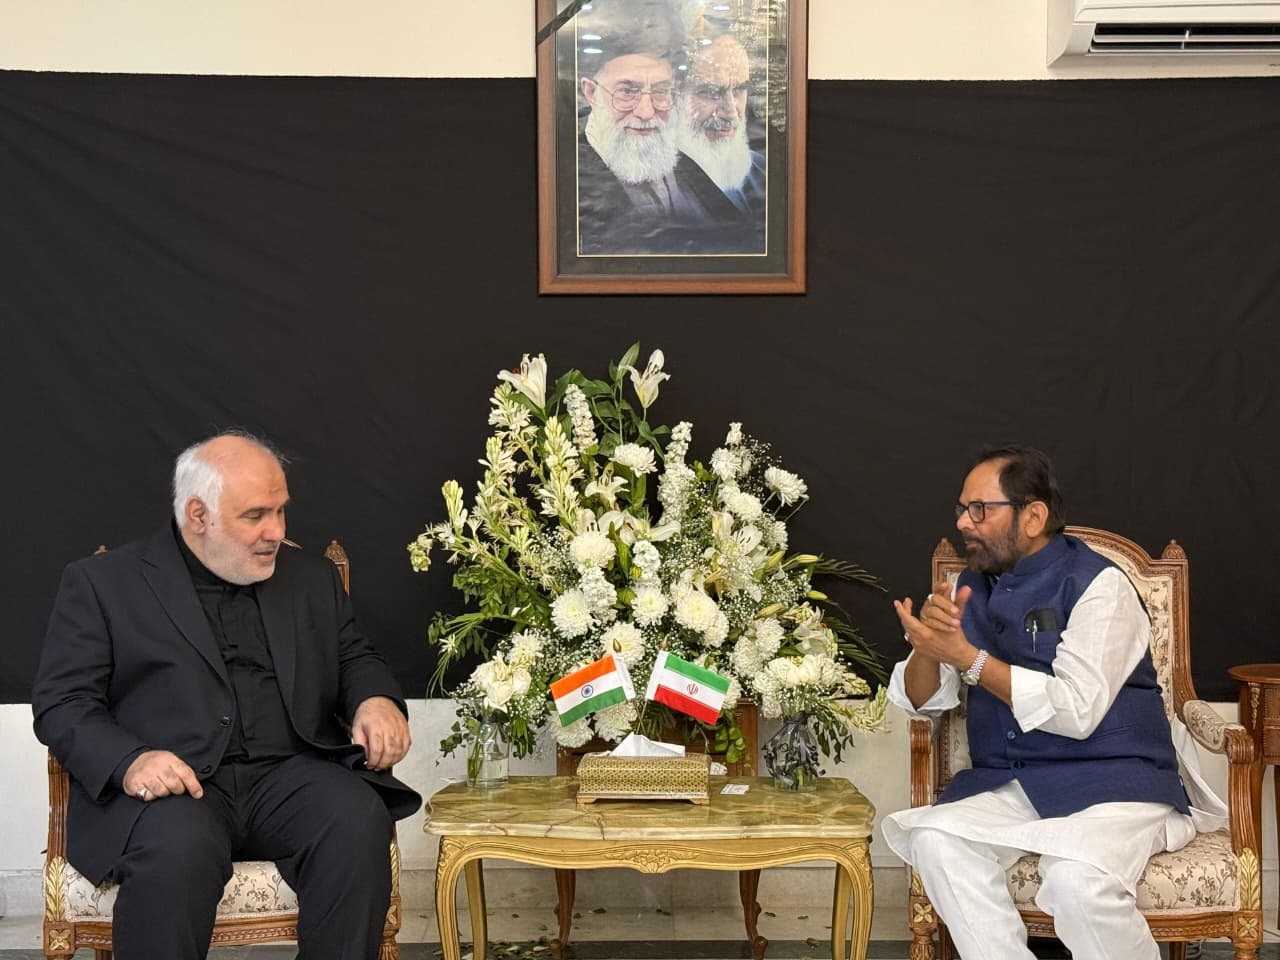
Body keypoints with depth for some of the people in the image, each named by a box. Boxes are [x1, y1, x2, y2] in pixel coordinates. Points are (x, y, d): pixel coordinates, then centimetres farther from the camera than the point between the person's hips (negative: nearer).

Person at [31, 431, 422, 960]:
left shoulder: (310, 577, 20)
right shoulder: (101, 583, 7)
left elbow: (353, 658, 26)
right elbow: (60, 703, 2)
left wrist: (377, 699, 0)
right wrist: (129, 760, -19)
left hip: (288, 776, 3)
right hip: (170, 784, -3)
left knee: (359, 817, -29)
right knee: (178, 847, -37)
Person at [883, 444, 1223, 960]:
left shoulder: (1097, 585, -8)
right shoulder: (973, 587, 12)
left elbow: (1077, 711, -20)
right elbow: (920, 701, 7)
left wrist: (968, 657, -20)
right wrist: (929, 647, -15)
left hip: (1109, 780, -5)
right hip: (1004, 782, 5)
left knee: (1076, 879, -33)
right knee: (934, 839, -24)